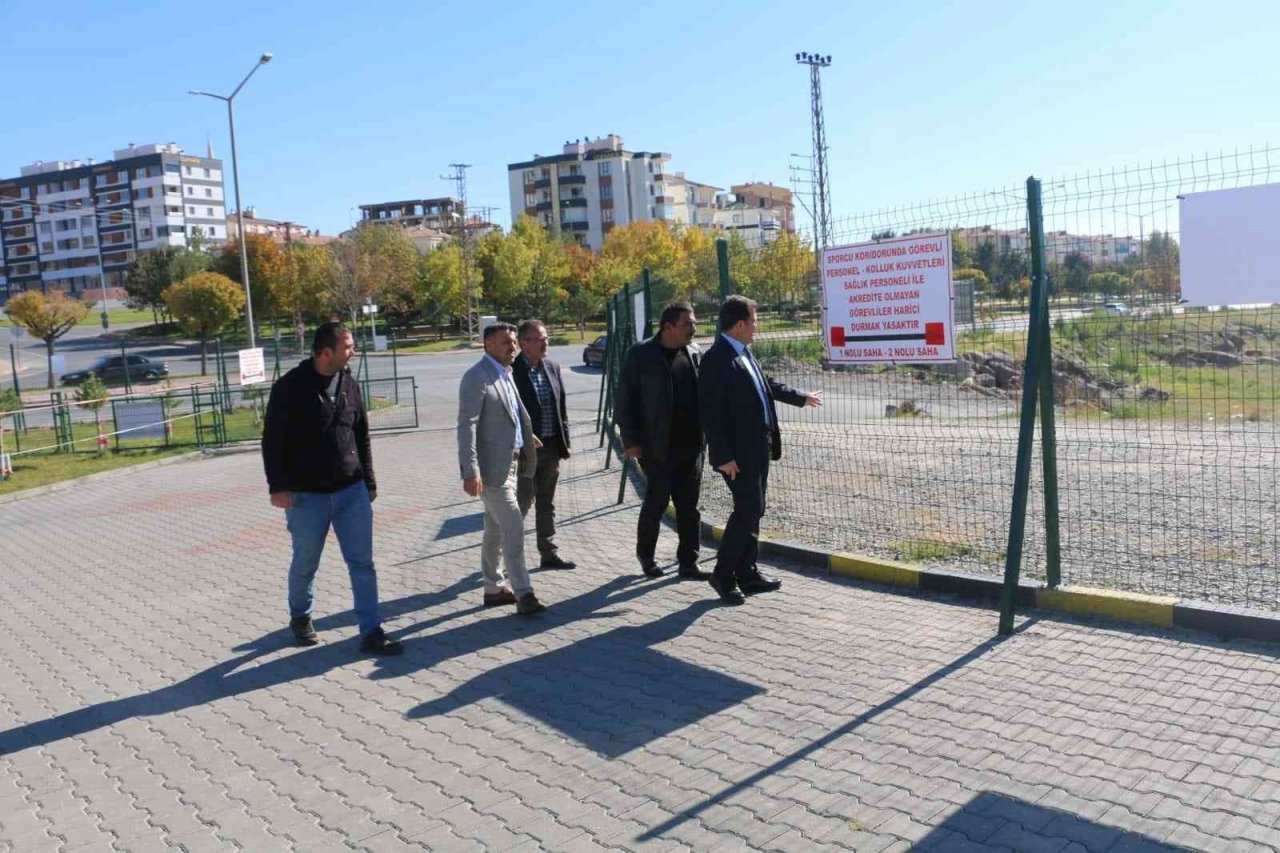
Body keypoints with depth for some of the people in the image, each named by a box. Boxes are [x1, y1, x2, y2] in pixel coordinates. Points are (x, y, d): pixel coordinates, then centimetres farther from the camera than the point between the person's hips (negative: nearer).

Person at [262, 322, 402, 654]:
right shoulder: (289, 387, -10)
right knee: (305, 564, 12)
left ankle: (371, 632, 8)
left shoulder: (350, 384, 4)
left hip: (352, 491, 4)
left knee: (362, 563, 2)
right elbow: (272, 440, -9)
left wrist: (368, 482, 13)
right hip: (306, 496, -3)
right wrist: (278, 487, -14)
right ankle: (300, 617, 37)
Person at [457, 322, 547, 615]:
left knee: (495, 529, 16)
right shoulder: (476, 377, -15)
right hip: (491, 467, -9)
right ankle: (523, 593, -2)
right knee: (513, 527, -9)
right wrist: (471, 471, -25)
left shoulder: (505, 374, 12)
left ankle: (493, 588, 26)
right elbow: (467, 425, -20)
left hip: (509, 462, 9)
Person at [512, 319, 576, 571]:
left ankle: (549, 554, 23)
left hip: (551, 447, 6)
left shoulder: (552, 367, 7)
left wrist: (564, 441, 9)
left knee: (546, 504, 14)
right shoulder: (512, 370, -14)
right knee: (524, 501, 1)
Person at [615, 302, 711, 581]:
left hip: (691, 443, 4)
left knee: (688, 505, 7)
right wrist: (631, 440, -9)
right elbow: (625, 399, -5)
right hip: (658, 446, -4)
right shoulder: (641, 355, -6)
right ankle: (645, 555, 26)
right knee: (657, 500, 4)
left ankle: (688, 562, 17)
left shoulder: (695, 351, 8)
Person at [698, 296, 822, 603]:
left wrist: (801, 397, 38)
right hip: (737, 452, -9)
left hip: (758, 447, 9)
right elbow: (710, 411, -20)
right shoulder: (716, 359, -17)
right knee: (748, 510, -7)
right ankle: (723, 575, 7)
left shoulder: (744, 353, 11)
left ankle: (747, 574, 23)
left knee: (753, 510, 13)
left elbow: (767, 384, 27)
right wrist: (723, 456, -22)